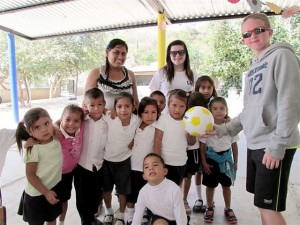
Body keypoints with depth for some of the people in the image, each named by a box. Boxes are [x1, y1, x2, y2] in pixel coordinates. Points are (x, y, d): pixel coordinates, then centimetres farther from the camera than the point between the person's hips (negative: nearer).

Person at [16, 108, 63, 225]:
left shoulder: (56, 138, -12)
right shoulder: (33, 149, -26)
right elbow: (30, 175, -19)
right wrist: (46, 192, -20)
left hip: (55, 188, 5)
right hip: (37, 194, -5)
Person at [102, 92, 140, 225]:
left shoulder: (137, 120, -18)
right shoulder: (110, 118, -24)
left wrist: (133, 142, -8)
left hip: (124, 161, 0)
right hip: (106, 159, 0)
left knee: (123, 191, 15)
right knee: (106, 189, 20)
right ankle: (109, 211, 48)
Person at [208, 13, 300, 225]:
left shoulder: (282, 55, -6)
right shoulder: (253, 68, 17)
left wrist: (277, 145, -19)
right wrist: (223, 129, 10)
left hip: (274, 146, -8)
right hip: (254, 144, 8)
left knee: (269, 206, 1)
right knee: (262, 203, 17)